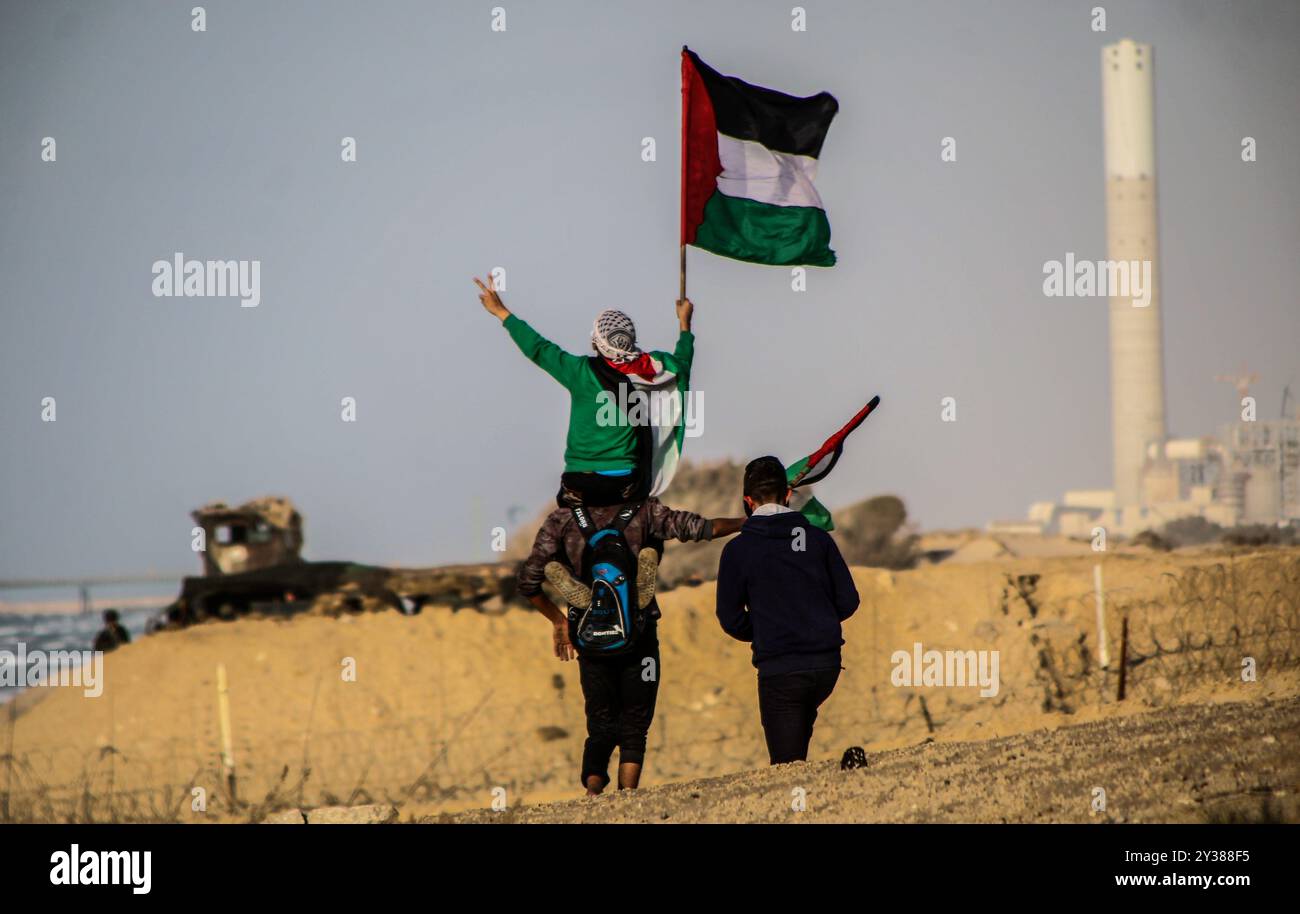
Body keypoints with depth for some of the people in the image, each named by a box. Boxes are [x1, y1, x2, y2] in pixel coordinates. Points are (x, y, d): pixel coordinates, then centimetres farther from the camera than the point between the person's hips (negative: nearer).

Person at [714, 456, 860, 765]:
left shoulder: (737, 550, -3)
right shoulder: (818, 538, 4)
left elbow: (731, 618, -3)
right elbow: (848, 601, 5)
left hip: (779, 669, -4)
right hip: (827, 663, 4)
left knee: (786, 762, 1)